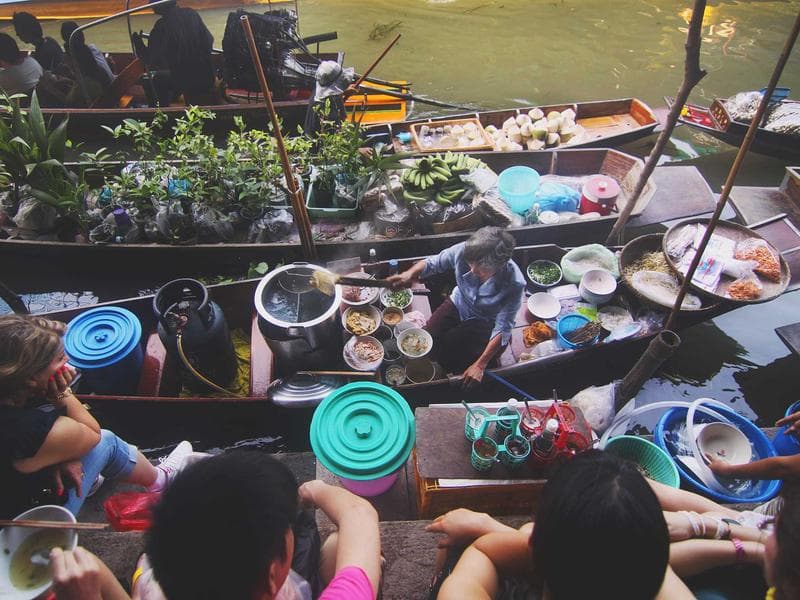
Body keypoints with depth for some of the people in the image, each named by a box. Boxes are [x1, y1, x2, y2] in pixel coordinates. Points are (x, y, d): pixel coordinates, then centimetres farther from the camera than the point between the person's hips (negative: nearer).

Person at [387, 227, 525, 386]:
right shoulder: (464, 251, -30)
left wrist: (480, 365, -31)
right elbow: (432, 263, -13)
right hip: (458, 303, 3)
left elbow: (502, 329, -28)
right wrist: (410, 274, -34)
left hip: (485, 323, -3)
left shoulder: (514, 284, -35)